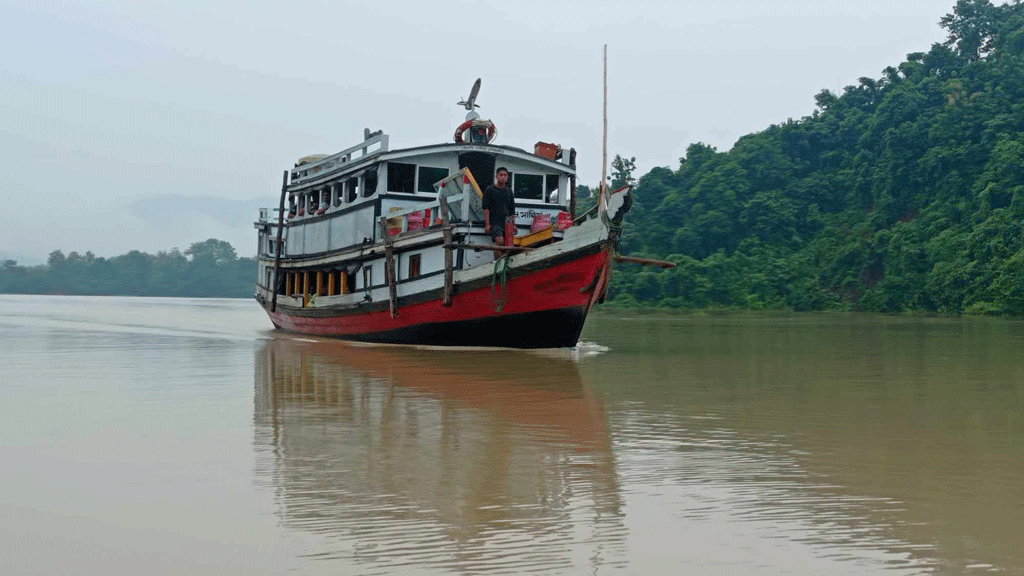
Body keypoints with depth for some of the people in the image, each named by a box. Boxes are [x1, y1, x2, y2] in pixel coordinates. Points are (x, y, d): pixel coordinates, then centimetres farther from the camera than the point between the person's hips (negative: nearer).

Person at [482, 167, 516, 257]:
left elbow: (512, 209, 23)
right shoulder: (490, 190, 5)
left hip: (506, 222, 5)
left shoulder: (509, 191, 19)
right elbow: (486, 208, -1)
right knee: (499, 241, -24)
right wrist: (487, 224, -10)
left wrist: (513, 224, 17)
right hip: (494, 222, -5)